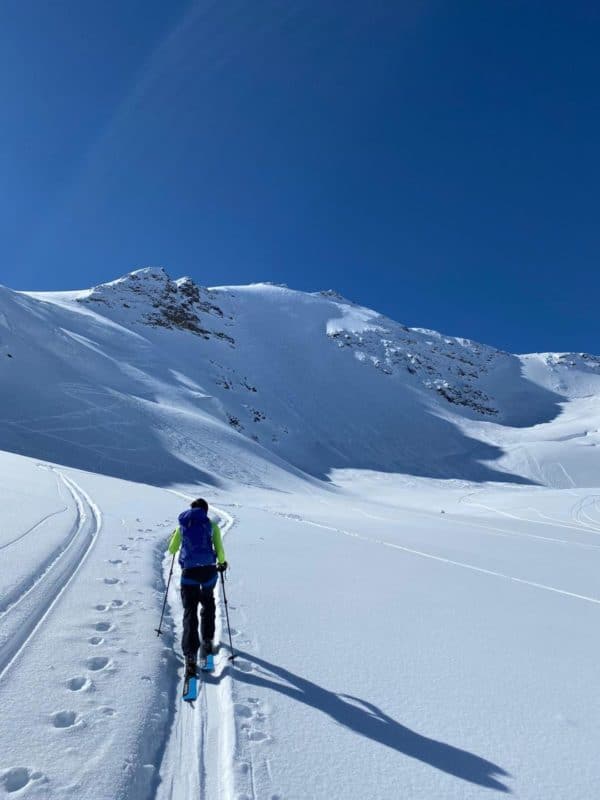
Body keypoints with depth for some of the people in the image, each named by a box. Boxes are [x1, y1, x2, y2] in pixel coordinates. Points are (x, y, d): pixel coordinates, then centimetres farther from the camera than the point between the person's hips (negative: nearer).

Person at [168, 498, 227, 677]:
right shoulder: (212, 526, 4)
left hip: (189, 572, 0)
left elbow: (171, 550, 17)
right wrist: (222, 563, 19)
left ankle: (190, 655, -9)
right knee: (208, 604, 26)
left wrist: (174, 535, 36)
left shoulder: (182, 526, 9)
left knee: (190, 613, 2)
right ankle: (207, 640, 31)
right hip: (209, 570, 0)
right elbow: (219, 549, -1)